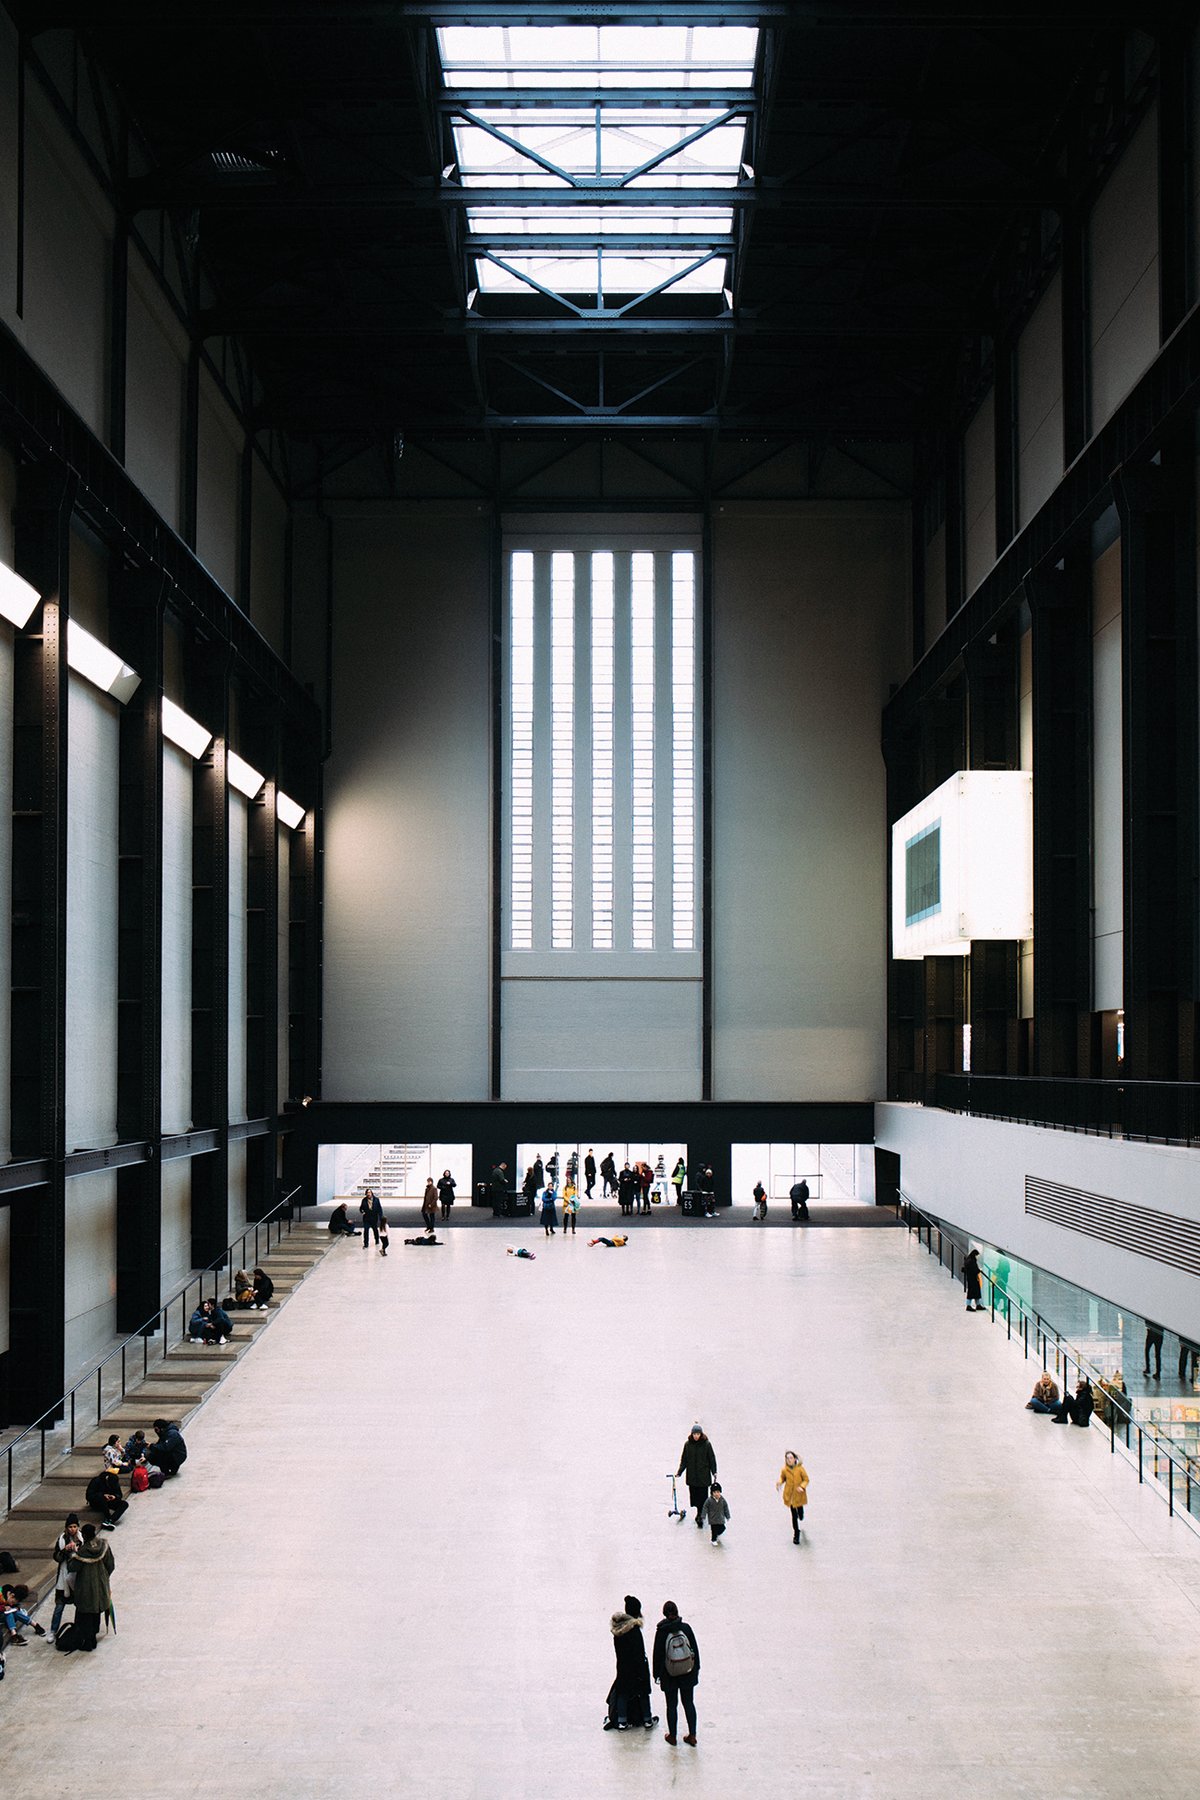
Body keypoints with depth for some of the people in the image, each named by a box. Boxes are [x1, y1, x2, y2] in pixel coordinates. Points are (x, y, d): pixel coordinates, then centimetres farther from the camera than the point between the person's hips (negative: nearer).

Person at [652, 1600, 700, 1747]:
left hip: (669, 1677, -2)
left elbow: (657, 1654, -6)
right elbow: (695, 1649, 0)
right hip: (688, 1674, 2)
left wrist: (656, 1674, 6)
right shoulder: (686, 1628, -9)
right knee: (689, 1703, 14)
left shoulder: (661, 1631, -14)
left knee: (671, 1706, 11)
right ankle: (692, 1735, 18)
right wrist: (696, 1669, 13)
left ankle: (672, 1736, 21)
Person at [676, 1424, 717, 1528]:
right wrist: (679, 1472, 2)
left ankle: (700, 1516, -4)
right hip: (691, 1475, 3)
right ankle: (701, 1513, 23)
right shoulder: (688, 1444, 1)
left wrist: (714, 1472, -3)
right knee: (694, 1495, 6)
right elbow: (684, 1460, 8)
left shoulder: (706, 1444, -5)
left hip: (703, 1475, -3)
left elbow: (712, 1459, 1)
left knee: (702, 1495, -7)